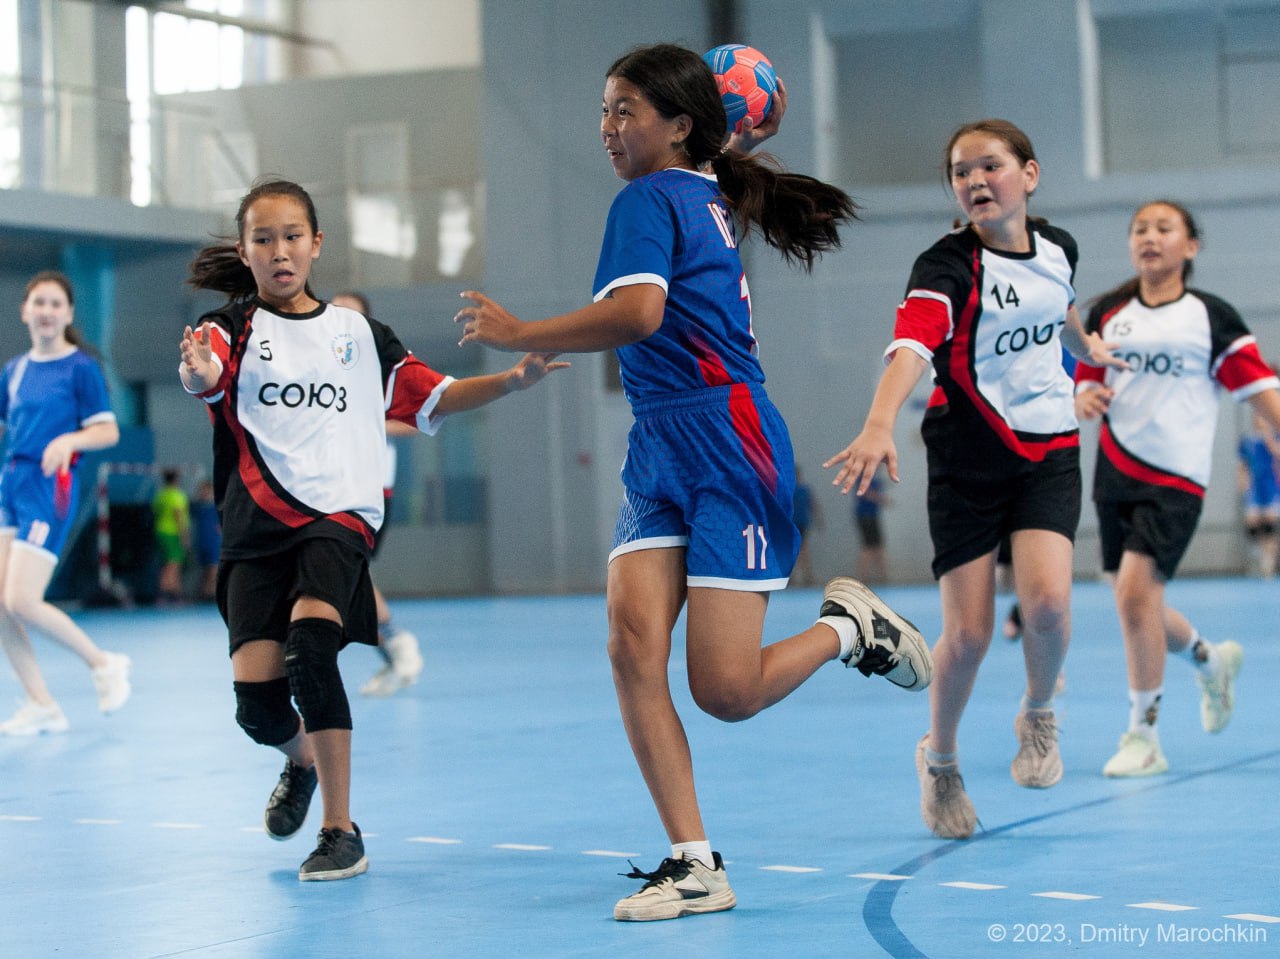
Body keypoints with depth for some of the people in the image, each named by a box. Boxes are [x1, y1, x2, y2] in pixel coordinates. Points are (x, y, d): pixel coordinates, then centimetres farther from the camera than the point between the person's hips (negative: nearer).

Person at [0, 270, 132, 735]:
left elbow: (108, 431, -7)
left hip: (50, 488, -6)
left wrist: (69, 439, -24)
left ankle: (103, 664, 7)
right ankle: (41, 706, 8)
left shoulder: (81, 367, -4)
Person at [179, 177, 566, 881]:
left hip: (336, 518, 0)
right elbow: (202, 374, -17)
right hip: (255, 529, 1)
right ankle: (302, 763, 30)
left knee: (310, 643, -27)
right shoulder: (233, 327, 6)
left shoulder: (357, 334, 14)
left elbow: (433, 399, 20)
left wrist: (513, 380, 4)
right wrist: (198, 371, -42)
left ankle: (342, 832, -17)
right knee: (257, 701, -9)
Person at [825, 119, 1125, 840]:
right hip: (969, 459, -3)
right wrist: (880, 426, -51)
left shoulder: (1058, 248, 2)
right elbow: (910, 347, -33)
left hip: (1050, 449, 3)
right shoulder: (946, 266, -15)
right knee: (969, 631, -4)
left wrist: (1087, 344, 47)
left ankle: (1039, 715, 12)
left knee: (1047, 599, -19)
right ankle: (940, 759, 23)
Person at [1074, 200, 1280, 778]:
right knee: (1135, 606, 11)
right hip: (1115, 472, 5)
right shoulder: (1107, 313, 10)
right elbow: (1086, 383, 16)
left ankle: (1143, 736, -6)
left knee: (1135, 593, -18)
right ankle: (1211, 659, 43)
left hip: (1175, 477, -5)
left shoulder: (1210, 316, -1)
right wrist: (1085, 399, -7)